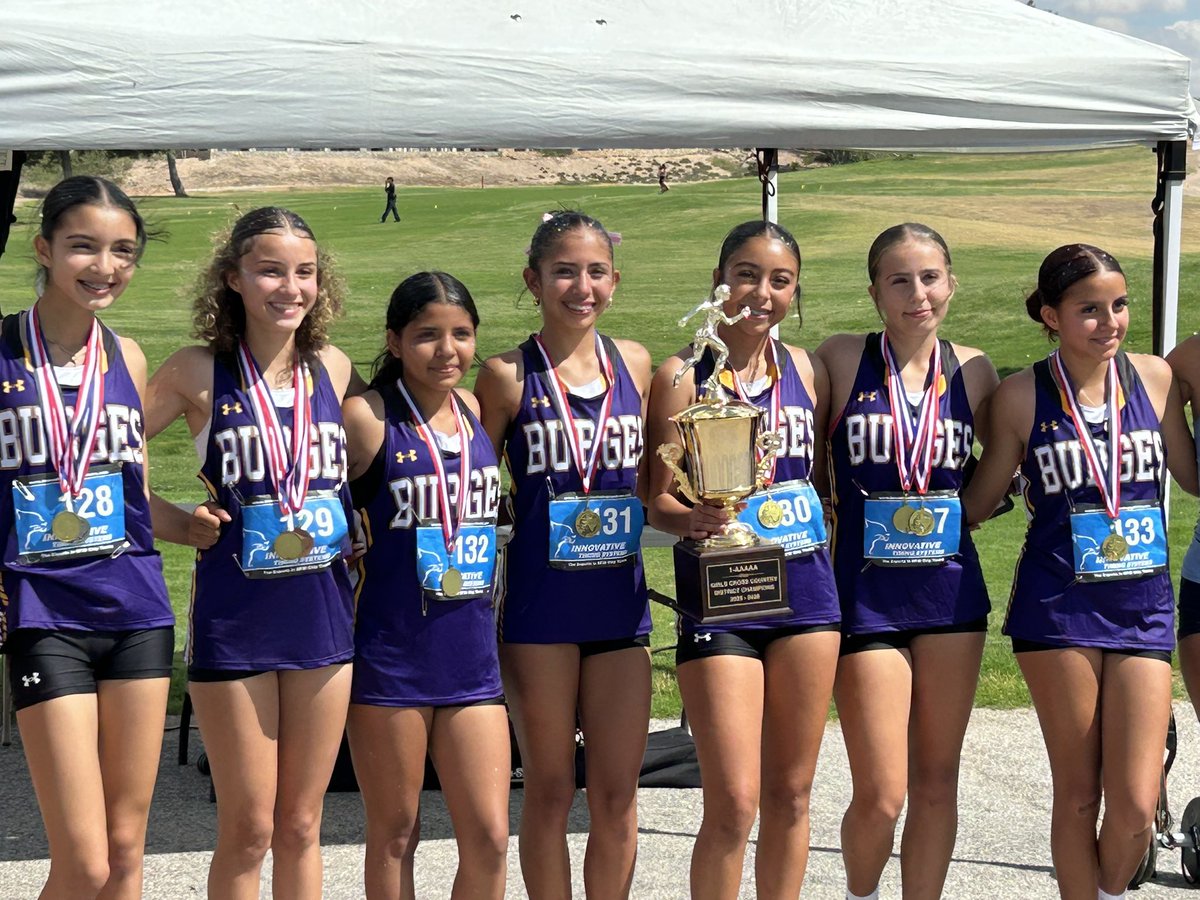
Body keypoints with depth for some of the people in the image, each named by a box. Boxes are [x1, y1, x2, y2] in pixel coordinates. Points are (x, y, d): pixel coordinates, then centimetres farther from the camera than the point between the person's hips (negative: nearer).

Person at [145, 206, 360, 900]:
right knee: (249, 830, 3)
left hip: (323, 610, 3)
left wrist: (360, 526, 4)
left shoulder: (334, 369, 5)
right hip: (234, 615, -3)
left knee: (301, 826, 12)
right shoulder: (200, 373, -5)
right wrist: (178, 524, -8)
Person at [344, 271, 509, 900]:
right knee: (394, 835, 7)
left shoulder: (475, 411, 8)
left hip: (471, 654, 5)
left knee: (490, 838, 3)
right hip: (390, 658, -5)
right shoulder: (367, 417, -9)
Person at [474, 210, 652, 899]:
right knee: (551, 791, 6)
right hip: (539, 605, -3)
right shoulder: (509, 375, -4)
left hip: (620, 600, 3)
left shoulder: (633, 363, 6)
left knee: (618, 793, 7)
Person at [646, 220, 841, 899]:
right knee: (734, 804, -7)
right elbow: (659, 499, -6)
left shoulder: (807, 371, 7)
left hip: (806, 588, 4)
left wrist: (832, 551, 5)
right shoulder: (683, 375, -5)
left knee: (791, 793, 11)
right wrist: (693, 519, -25)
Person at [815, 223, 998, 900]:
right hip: (865, 596, -3)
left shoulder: (972, 370, 3)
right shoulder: (842, 360, -5)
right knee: (881, 796, -3)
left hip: (952, 592, 3)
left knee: (937, 781, 10)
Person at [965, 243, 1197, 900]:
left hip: (1143, 608, 2)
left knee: (1135, 808, -4)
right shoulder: (1022, 395, -3)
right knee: (1077, 796, 6)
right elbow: (979, 502, 5)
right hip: (1057, 608, -2)